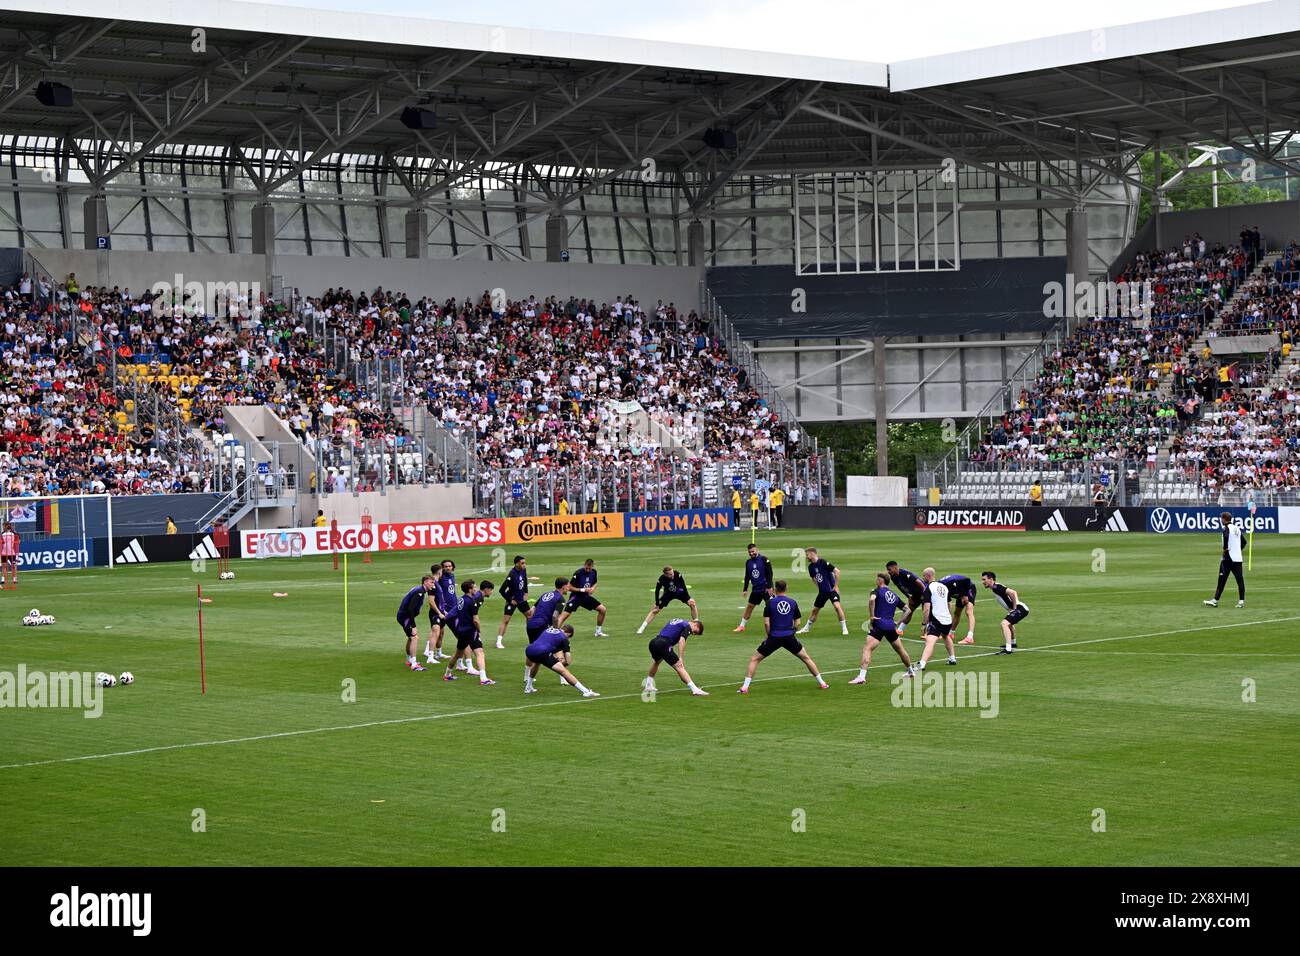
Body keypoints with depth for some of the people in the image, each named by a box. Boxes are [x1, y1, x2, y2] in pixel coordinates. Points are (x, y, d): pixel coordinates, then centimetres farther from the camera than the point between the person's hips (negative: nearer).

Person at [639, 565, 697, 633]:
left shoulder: (678, 574, -31)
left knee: (692, 604, -15)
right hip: (668, 594, -1)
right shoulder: (662, 579, -30)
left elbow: (683, 586, -20)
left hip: (680, 592, 1)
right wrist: (657, 604, -15)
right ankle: (642, 628, 0)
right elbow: (657, 591, -16)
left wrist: (688, 598, -22)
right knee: (655, 610, -7)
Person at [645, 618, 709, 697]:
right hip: (663, 644, -8)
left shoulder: (678, 620, 28)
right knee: (679, 667, -12)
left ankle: (648, 685, 45)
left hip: (653, 641, 8)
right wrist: (680, 658, -16)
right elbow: (681, 641, -13)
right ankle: (695, 690, -21)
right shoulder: (687, 627, 2)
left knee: (656, 661, 37)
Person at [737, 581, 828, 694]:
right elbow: (797, 623, 6)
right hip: (789, 637, 2)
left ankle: (745, 687, -1)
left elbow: (766, 623, -6)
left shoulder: (771, 602, -3)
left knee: (754, 659, 9)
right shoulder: (792, 602, 5)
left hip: (774, 637, -2)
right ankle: (822, 683, 20)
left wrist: (769, 635, 9)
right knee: (806, 658, 19)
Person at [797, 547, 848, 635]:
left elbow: (837, 571, -18)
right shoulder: (811, 567, 5)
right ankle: (807, 628, 30)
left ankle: (844, 629, -13)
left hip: (832, 589, -7)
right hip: (822, 591, 7)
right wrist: (819, 587, 15)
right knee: (815, 609, 13)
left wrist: (836, 586, -15)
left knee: (837, 606, -22)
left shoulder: (823, 562, -17)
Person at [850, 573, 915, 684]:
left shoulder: (878, 591, -2)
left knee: (867, 649, -14)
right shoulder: (895, 595, 17)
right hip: (891, 626, 6)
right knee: (900, 649, 25)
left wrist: (872, 616, -18)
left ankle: (861, 676, -29)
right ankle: (910, 671, 42)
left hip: (879, 625, -6)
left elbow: (871, 599, -25)